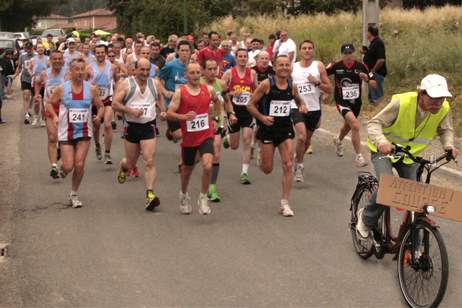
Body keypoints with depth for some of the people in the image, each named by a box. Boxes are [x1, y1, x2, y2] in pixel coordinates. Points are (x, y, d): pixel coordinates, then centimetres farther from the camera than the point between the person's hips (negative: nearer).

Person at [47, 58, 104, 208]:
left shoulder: (91, 89, -2)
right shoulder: (61, 89, -5)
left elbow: (100, 106, 9)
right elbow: (50, 103, 8)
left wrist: (99, 116, -11)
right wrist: (55, 116, -9)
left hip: (84, 132, 1)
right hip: (66, 132, -1)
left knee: (79, 165, -6)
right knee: (68, 166, -5)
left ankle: (74, 195, 14)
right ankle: (63, 168, 35)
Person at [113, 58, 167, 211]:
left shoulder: (155, 83, 4)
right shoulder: (126, 84, -5)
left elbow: (159, 97, 25)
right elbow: (115, 104, -9)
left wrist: (162, 111, 9)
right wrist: (131, 111, -21)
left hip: (149, 127, 1)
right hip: (132, 127, -1)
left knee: (149, 162, -14)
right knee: (131, 163, 13)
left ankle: (150, 195, -17)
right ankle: (123, 167, 51)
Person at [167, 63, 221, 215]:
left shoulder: (209, 90, 1)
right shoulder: (180, 92, -8)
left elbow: (216, 101, 24)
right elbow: (169, 113, -12)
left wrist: (215, 119, 18)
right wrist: (184, 116, -28)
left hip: (206, 135, 1)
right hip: (189, 138, -1)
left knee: (207, 166, -21)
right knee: (187, 168, 17)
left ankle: (203, 198, -3)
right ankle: (184, 195, 45)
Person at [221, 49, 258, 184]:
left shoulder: (252, 73, 4)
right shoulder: (229, 73, -3)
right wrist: (231, 93, -18)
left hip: (248, 111, 1)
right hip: (233, 111, -1)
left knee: (247, 141, -9)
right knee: (234, 146, 9)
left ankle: (244, 173, -4)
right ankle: (227, 138, 47)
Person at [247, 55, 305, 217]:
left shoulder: (291, 85, 2)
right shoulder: (266, 84, -11)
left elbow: (298, 100, 23)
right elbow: (250, 104, -7)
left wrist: (302, 106, 0)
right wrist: (262, 117, -22)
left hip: (285, 128, 3)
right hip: (268, 128, -3)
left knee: (288, 165, -7)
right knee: (267, 169, 3)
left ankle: (285, 203, 1)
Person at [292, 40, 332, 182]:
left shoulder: (318, 66, 1)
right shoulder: (293, 68, 3)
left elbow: (329, 89, -1)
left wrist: (317, 82, -15)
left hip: (314, 108, 2)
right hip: (297, 107, -2)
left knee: (307, 140, 16)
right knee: (301, 137, -21)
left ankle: (298, 158, 43)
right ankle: (299, 166, -5)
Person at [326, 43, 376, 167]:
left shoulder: (361, 67, -7)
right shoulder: (336, 66, -12)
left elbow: (374, 84, -4)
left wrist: (366, 79, -24)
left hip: (356, 102, 4)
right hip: (342, 102, -4)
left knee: (348, 125, 27)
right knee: (355, 125, -26)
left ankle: (339, 141, 62)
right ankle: (359, 157, -19)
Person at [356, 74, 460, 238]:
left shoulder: (444, 109, -20)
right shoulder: (402, 103, -34)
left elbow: (446, 130, 0)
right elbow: (374, 123, -30)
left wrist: (449, 145, -22)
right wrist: (381, 141, -50)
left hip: (410, 154, 5)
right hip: (385, 150, -5)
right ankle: (366, 218, 5)